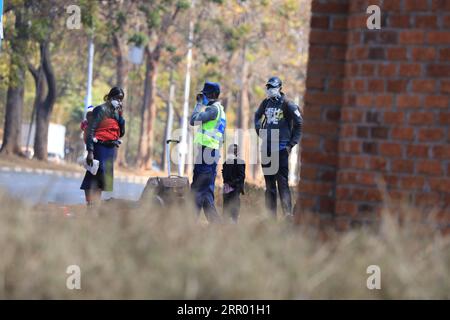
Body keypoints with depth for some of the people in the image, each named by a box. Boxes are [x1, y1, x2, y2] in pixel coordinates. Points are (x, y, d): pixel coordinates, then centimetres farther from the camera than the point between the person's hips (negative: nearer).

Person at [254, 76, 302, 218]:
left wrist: (292, 143, -5)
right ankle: (271, 215, 12)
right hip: (267, 147, 6)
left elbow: (299, 124, -4)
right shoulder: (266, 103, 11)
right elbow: (257, 116, 30)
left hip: (281, 147, -6)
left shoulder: (287, 104, -6)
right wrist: (259, 131, 17)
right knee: (269, 184, 8)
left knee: (282, 182, -12)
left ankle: (288, 214, -14)